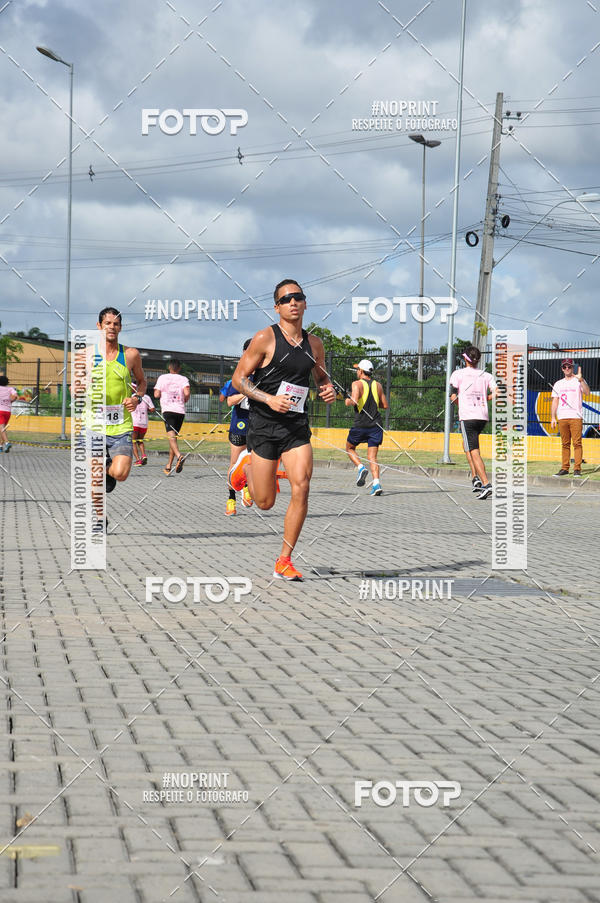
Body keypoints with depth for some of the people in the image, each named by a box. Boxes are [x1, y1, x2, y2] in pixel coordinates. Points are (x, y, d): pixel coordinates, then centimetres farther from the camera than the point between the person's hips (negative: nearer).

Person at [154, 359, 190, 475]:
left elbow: (156, 395, 2)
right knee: (174, 436, 14)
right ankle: (169, 466, 16)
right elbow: (187, 393, -9)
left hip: (168, 410, -3)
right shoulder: (184, 379, 9)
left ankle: (179, 456, -45)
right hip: (180, 410, 3)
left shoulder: (162, 378, 8)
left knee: (171, 435, -18)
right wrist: (185, 401, 12)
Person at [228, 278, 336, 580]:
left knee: (301, 488, -15)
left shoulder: (314, 344, 7)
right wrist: (269, 399, -19)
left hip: (297, 425, 3)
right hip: (264, 425, -3)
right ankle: (246, 464, 38)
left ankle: (284, 561, -4)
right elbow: (239, 378, -5)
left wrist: (328, 391, 0)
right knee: (265, 502, 2)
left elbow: (321, 378, 24)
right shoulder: (265, 338, -8)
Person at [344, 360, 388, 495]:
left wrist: (348, 401, 1)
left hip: (360, 424, -4)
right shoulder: (378, 385, 10)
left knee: (350, 448, 20)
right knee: (372, 457, 3)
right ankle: (376, 484, -15)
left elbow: (354, 401, -20)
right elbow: (385, 405, 14)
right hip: (376, 425, 4)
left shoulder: (357, 384, -4)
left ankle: (361, 467, -4)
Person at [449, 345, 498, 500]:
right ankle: (475, 477, 14)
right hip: (483, 416, 5)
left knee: (474, 452, -9)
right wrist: (482, 399, 16)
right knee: (467, 444, 26)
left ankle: (486, 485, -21)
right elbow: (496, 394, -2)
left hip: (467, 416, -5)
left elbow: (453, 397, -6)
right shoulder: (486, 376, 10)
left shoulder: (458, 374, 0)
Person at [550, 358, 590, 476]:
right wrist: (553, 418, 8)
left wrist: (580, 379, -28)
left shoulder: (579, 381, 5)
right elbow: (555, 401, 17)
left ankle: (577, 469, -9)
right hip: (562, 418, 4)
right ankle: (564, 468, 9)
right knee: (565, 444, 6)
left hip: (576, 417, -4)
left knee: (577, 443, -8)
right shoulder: (558, 384, 18)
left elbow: (587, 392, -14)